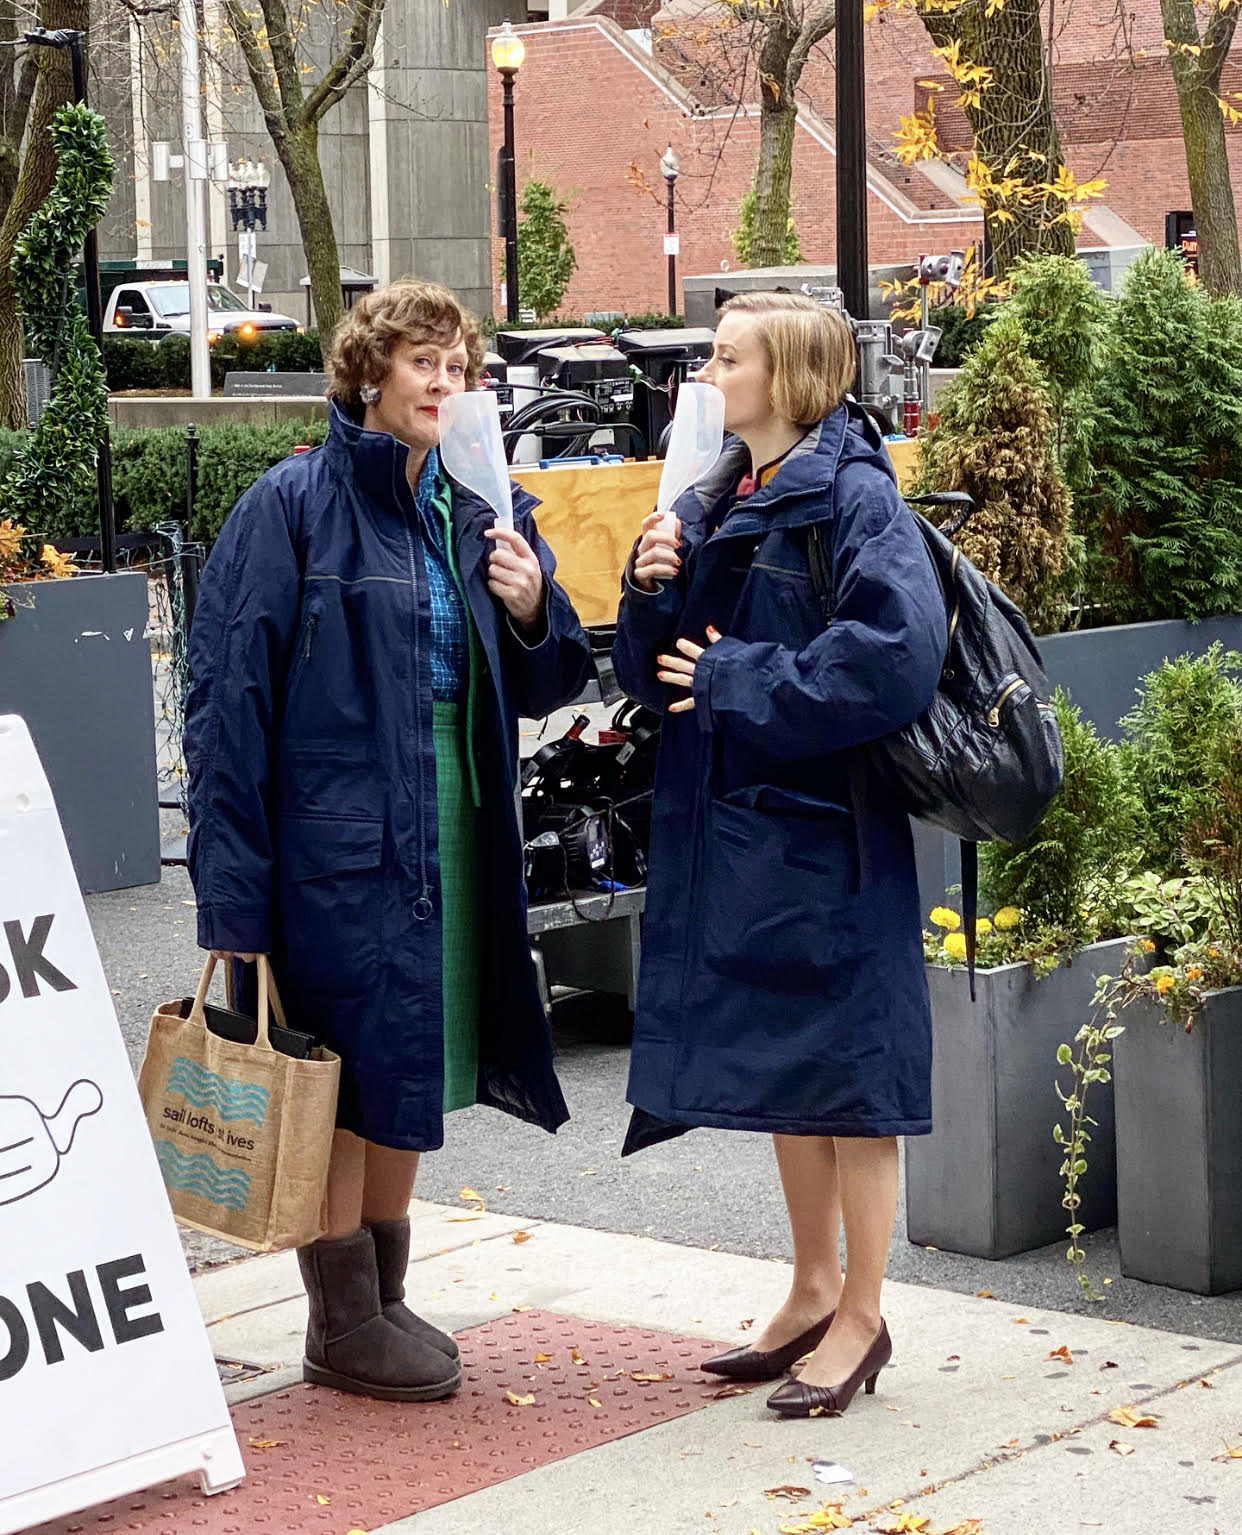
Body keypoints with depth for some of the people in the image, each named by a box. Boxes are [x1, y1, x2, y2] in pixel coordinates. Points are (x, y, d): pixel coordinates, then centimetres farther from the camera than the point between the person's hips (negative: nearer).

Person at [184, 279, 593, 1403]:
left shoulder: (480, 513, 10)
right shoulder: (297, 504, -9)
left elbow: (542, 688, 15)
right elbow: (230, 691, -12)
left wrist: (532, 611, -8)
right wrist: (234, 885, -17)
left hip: (452, 832, 7)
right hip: (339, 834, -7)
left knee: (412, 1064, 14)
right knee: (353, 1063, -1)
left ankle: (381, 1298, 28)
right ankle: (343, 1322, 13)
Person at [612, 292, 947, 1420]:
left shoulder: (855, 498, -12)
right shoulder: (714, 506, 11)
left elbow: (898, 652, -25)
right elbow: (653, 671, 13)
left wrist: (737, 680, -18)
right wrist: (652, 590, -7)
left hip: (825, 830, -8)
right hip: (733, 826, 8)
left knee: (846, 1068, 2)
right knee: (780, 1066, 16)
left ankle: (861, 1315, 13)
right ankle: (814, 1290, 29)